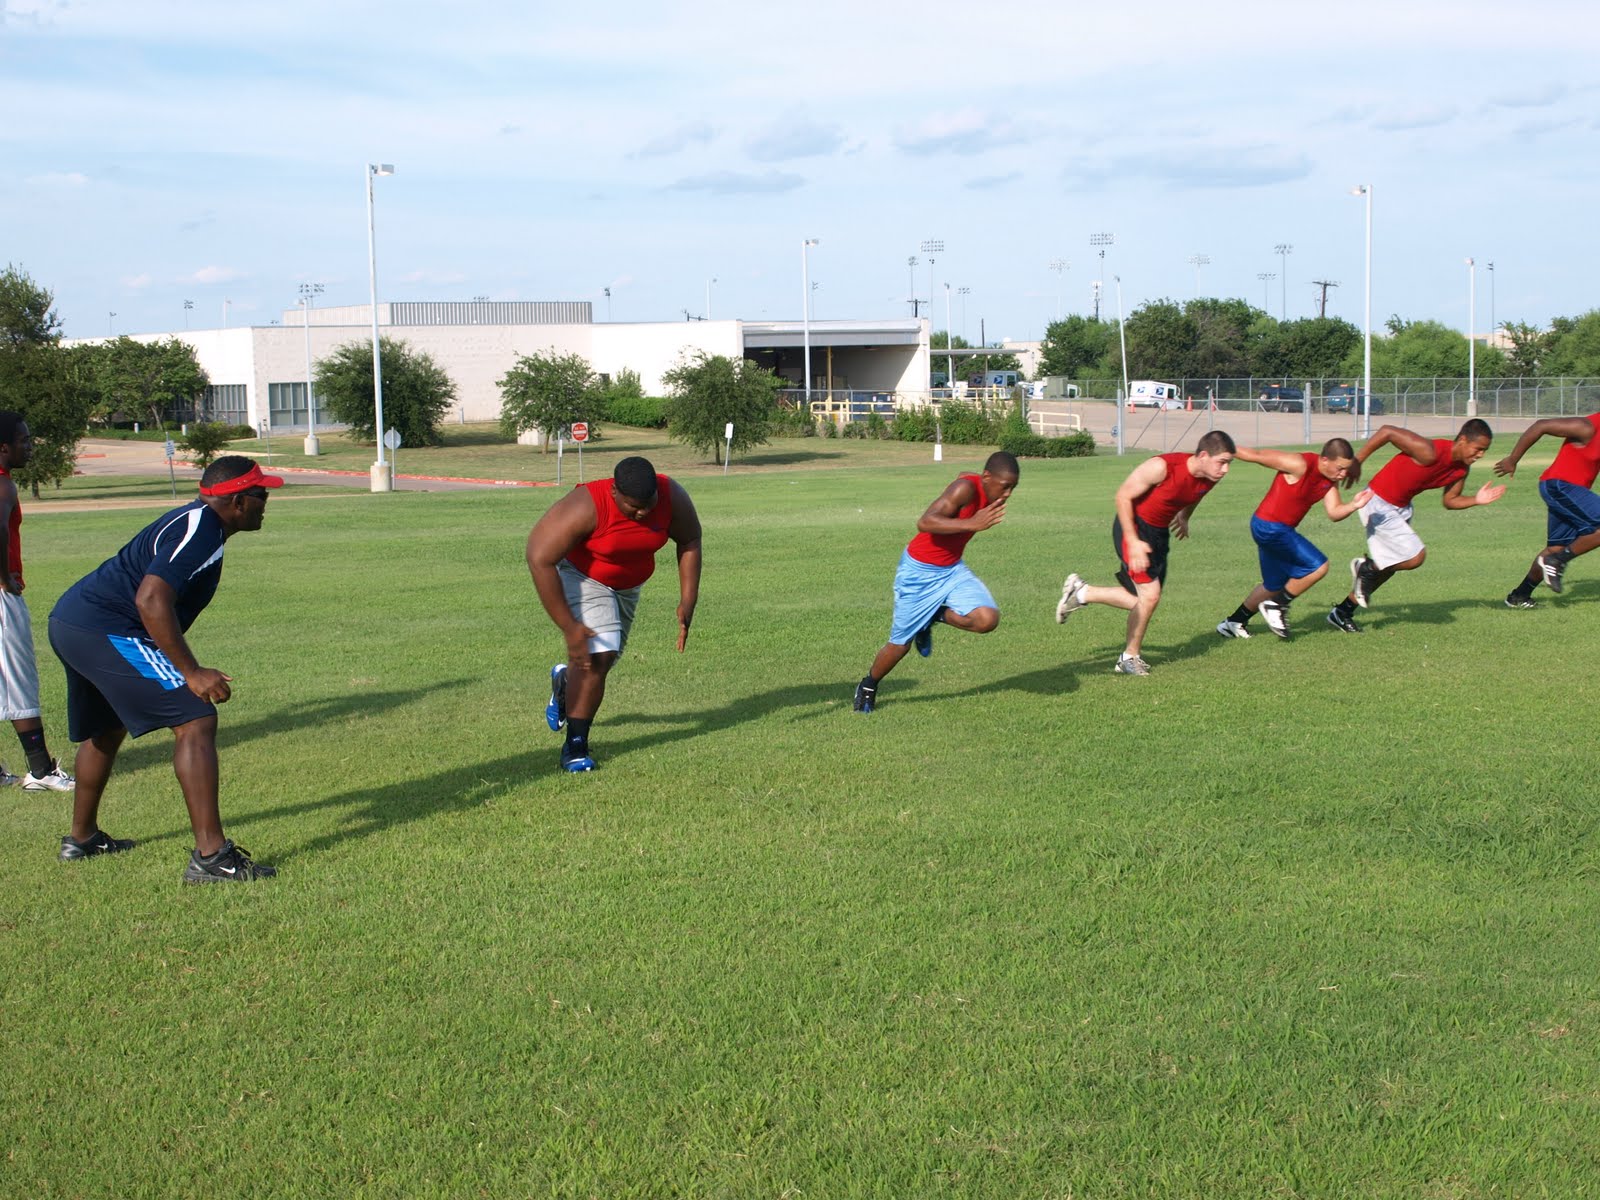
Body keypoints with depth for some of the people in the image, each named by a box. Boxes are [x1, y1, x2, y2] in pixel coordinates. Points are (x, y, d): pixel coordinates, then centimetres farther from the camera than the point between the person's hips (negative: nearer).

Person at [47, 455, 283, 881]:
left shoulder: (193, 521, 18)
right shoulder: (199, 530, -14)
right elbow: (151, 599, -26)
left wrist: (186, 669, 26)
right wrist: (191, 673, -25)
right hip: (105, 633, -11)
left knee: (105, 730, 30)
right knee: (195, 721, -15)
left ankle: (82, 837, 48)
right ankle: (210, 855, -21)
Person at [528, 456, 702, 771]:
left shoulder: (672, 497, -25)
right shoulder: (586, 507, -38)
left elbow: (690, 541, -4)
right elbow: (539, 559, -35)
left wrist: (687, 602, -11)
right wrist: (568, 626, -35)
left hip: (628, 584, 5)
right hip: (581, 575, -5)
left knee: (606, 657, 13)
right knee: (598, 655, -20)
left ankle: (565, 681, 48)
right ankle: (575, 745, -6)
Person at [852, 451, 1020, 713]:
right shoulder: (966, 488, -29)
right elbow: (924, 523, -39)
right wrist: (972, 524, -49)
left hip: (952, 570, 7)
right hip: (920, 572, -7)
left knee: (987, 619, -18)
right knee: (901, 643, 6)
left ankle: (932, 619, 9)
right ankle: (868, 686, 35)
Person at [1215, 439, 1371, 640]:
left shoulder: (1329, 480, 2)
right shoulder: (1300, 465, -24)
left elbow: (1334, 512, -1)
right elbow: (1256, 455, -17)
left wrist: (1354, 505, -21)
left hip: (1281, 530, 9)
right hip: (1269, 527, -9)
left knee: (1274, 586, 21)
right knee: (1318, 566, -12)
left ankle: (1234, 622, 34)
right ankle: (1277, 605, 3)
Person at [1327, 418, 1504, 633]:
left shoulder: (1461, 468, -4)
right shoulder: (1431, 453, -30)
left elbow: (1450, 501, 9)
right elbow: (1387, 431, -26)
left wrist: (1477, 500, -10)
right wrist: (1355, 462, -22)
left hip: (1401, 507, 10)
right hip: (1379, 504, -10)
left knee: (1390, 565, 16)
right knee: (1416, 556, -16)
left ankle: (1342, 612, 29)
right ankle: (1366, 568, 9)